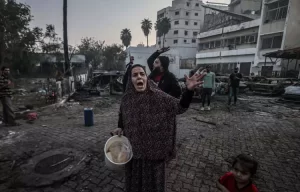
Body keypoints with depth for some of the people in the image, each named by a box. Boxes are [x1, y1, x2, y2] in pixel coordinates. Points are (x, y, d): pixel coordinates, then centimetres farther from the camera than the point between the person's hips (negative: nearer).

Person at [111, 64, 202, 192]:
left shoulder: (158, 96, -16)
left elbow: (180, 107, -18)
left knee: (152, 179, 20)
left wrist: (189, 90, -33)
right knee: (134, 179, 25)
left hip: (154, 148, -2)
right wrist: (120, 128, -4)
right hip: (133, 148, 3)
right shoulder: (126, 98, -5)